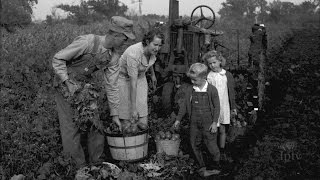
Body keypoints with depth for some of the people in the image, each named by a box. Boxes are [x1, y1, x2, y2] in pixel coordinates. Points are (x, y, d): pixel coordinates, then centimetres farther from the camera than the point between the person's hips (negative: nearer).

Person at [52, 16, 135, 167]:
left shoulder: (114, 56, -8)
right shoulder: (87, 42, -28)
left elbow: (111, 85, -2)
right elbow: (57, 59, -21)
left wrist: (115, 114, 0)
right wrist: (68, 83, -24)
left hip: (86, 84, 6)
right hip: (65, 83, -6)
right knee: (72, 127, -3)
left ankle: (96, 162, 20)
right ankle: (77, 166, 12)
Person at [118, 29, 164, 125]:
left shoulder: (152, 50, -15)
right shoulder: (133, 54, -35)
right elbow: (133, 83, -33)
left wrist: (153, 74, 26)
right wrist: (133, 109, -30)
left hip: (140, 77, 6)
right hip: (124, 77, -6)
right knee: (127, 115, -8)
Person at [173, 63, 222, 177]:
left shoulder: (212, 90, -9)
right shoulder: (190, 90, 1)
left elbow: (217, 107, -4)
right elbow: (184, 105, 10)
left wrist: (215, 122, -8)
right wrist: (178, 119, 10)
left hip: (208, 123, -4)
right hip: (194, 124, 4)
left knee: (212, 145, 1)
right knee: (195, 146, 9)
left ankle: (216, 167, 21)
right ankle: (202, 167, 24)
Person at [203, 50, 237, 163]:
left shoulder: (227, 75, 1)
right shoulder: (207, 76, -2)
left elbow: (231, 92, 7)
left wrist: (233, 107, 8)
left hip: (224, 107, 1)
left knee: (223, 130, 9)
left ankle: (222, 152, 24)